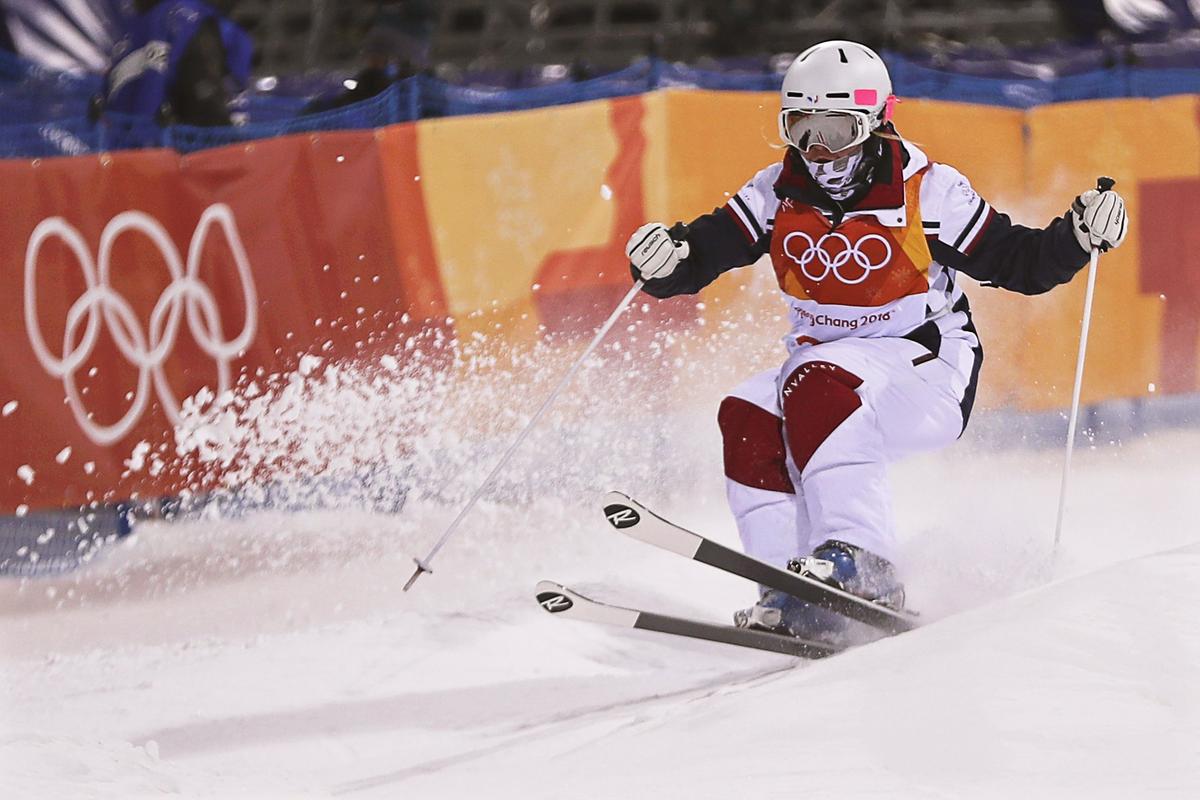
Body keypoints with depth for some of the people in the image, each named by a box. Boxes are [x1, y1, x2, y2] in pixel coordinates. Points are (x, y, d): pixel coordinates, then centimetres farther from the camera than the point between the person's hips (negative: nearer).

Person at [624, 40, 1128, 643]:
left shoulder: (925, 192, -10)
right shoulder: (778, 194, 0)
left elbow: (1016, 263, -6)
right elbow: (704, 251, -5)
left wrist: (1078, 237, -23)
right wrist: (665, 260, -28)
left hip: (926, 368, -5)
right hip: (825, 359, 5)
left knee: (815, 385, -33)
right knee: (747, 418, -23)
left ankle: (862, 566, -41)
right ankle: (798, 600, -24)